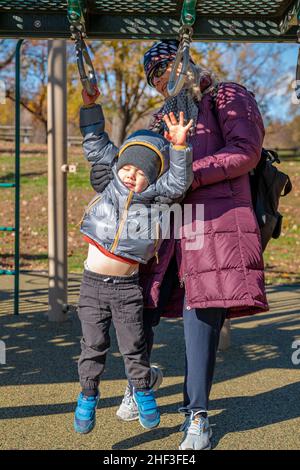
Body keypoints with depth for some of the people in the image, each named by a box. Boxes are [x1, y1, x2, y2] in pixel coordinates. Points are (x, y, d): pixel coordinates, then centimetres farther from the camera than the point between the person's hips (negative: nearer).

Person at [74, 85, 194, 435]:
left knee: (133, 346, 6)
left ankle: (143, 392, 26)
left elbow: (179, 182, -19)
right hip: (93, 282, 2)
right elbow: (96, 147, 7)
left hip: (127, 286, -1)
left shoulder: (154, 203, -4)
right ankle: (87, 396, 22)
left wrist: (179, 146, -32)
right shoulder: (110, 190, 2)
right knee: (93, 346, 7)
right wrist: (90, 104, 5)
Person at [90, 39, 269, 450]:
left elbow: (246, 151, -5)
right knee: (143, 308, 1)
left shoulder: (228, 97, 9)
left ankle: (197, 415, 4)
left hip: (215, 220, -5)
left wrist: (190, 174, -14)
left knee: (201, 316, -7)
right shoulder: (163, 117, 26)